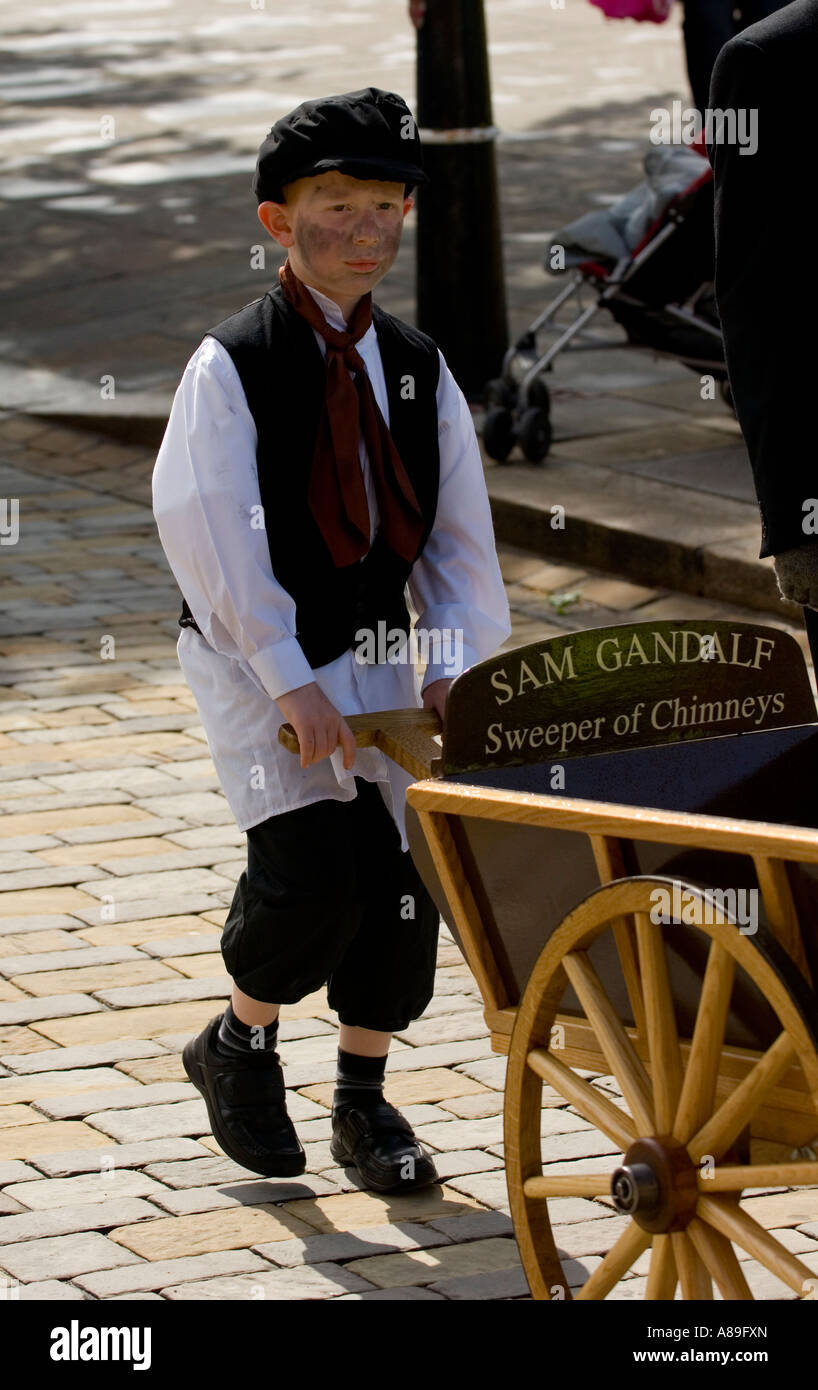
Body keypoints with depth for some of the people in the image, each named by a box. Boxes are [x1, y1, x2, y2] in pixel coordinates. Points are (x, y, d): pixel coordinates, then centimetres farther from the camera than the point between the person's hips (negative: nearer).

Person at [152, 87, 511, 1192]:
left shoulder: (418, 368, 5)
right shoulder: (233, 365, -11)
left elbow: (460, 529, 5)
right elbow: (210, 530, -18)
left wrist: (455, 664, -9)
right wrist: (289, 679, -25)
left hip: (379, 648, 5)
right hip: (255, 654, -5)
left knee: (403, 871, 2)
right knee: (311, 874, -17)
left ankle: (363, 1101, 21)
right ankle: (240, 1044, 12)